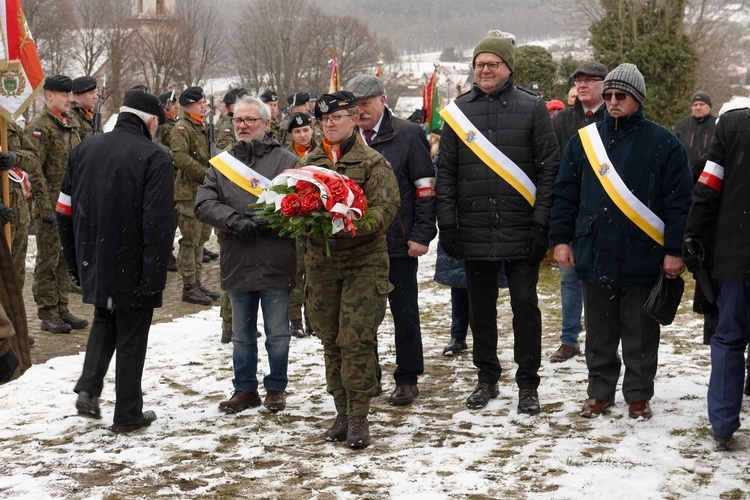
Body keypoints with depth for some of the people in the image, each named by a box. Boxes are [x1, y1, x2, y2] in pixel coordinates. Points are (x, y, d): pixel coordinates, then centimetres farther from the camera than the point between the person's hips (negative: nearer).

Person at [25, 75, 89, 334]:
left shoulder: (70, 126, 14)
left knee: (65, 260, 13)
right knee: (48, 261, 0)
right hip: (50, 207, -8)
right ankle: (47, 314, 8)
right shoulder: (39, 127, -12)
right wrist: (45, 208, -20)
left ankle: (62, 308, 21)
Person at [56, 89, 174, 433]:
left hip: (93, 263, 5)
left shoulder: (84, 150, 5)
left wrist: (75, 259, 16)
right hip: (133, 268, -5)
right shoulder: (154, 158, -14)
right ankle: (127, 415, 15)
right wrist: (154, 273, -17)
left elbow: (65, 210, 9)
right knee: (131, 337, 7)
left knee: (104, 321, 26)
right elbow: (158, 222, -21)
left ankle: (89, 388, 9)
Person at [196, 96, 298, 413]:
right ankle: (245, 390, 28)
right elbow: (204, 204, -1)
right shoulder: (222, 163, 11)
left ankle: (275, 389, 23)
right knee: (242, 336, 15)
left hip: (275, 264, -3)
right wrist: (234, 220, -17)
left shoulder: (286, 161, -1)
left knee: (277, 334, 8)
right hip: (237, 265, 4)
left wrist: (267, 218, -23)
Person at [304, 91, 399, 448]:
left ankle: (359, 417, 0)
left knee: (356, 340, -9)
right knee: (331, 341, 9)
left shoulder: (373, 163, -1)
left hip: (363, 261, -4)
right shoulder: (310, 162, 13)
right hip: (321, 261, 5)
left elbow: (385, 208, -10)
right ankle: (342, 411, 21)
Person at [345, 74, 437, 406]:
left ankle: (407, 379, 18)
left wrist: (421, 235, -11)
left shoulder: (408, 135, -4)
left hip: (398, 242, -4)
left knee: (404, 312, 6)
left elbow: (426, 188, -5)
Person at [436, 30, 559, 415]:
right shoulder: (459, 111, 6)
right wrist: (447, 223, 0)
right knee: (481, 308, 12)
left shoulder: (532, 108, -1)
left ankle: (528, 385, 14)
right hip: (474, 232, 3)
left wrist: (542, 223, -10)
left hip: (520, 231, -2)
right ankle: (487, 379, 26)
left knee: (525, 306, 3)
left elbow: (549, 168, -3)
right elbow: (446, 171, 7)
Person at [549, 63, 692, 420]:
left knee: (640, 334, 7)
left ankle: (639, 395, 20)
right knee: (599, 333, 13)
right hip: (594, 256, 3)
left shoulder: (663, 144, -3)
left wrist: (674, 250, -9)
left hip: (642, 258, -3)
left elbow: (679, 201, -4)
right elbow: (565, 194, 9)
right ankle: (600, 391, 25)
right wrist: (561, 238, 3)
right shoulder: (584, 140, 7)